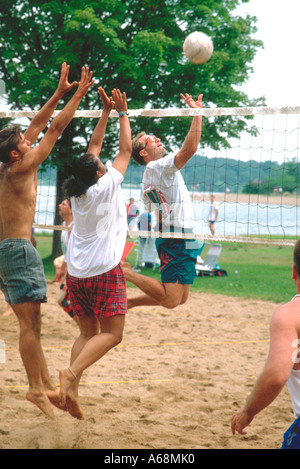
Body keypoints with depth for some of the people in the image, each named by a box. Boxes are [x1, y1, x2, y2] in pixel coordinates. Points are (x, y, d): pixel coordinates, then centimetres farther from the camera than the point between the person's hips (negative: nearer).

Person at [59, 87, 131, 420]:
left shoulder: (77, 191, 6)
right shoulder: (106, 186, -9)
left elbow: (93, 147, 15)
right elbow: (125, 150, 0)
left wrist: (106, 111, 18)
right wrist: (122, 113, 8)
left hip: (75, 273, 7)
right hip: (104, 271, -6)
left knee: (88, 332, 12)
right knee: (111, 334, -3)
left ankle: (72, 390, -4)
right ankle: (72, 375, -24)